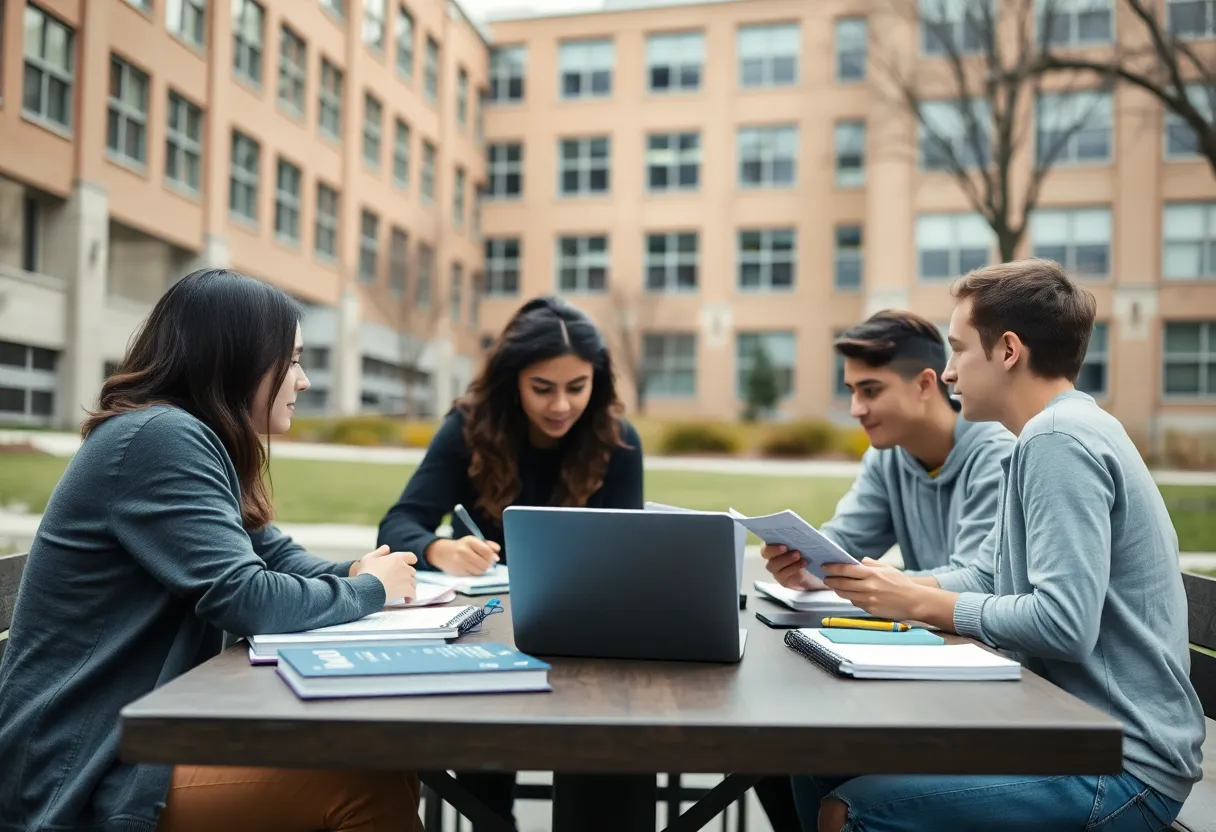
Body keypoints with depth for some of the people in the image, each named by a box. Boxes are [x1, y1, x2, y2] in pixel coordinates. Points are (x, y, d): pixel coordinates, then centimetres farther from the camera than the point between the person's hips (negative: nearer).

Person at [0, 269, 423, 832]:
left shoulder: (191, 439, 11)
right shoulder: (160, 437, -20)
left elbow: (276, 556, 13)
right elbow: (247, 600, -26)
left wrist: (354, 573, -7)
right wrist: (370, 589, -10)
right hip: (85, 775, -10)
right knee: (375, 783, -20)